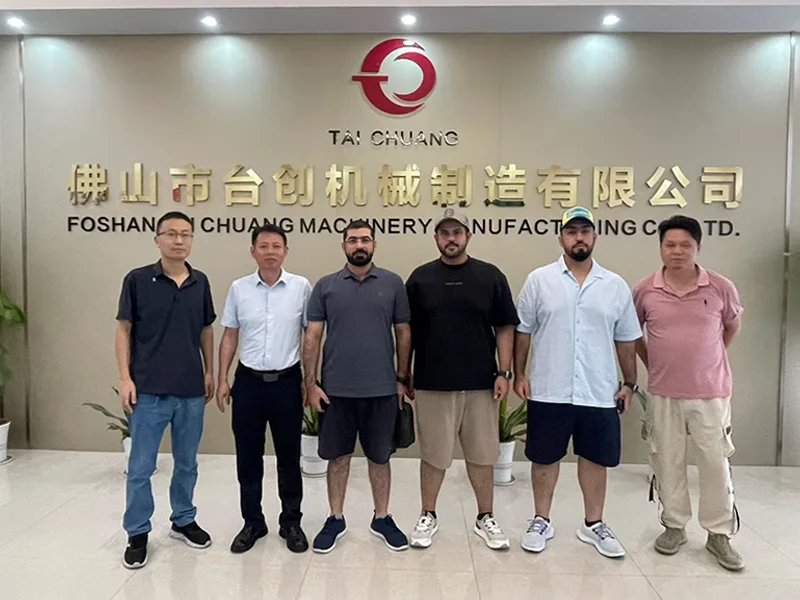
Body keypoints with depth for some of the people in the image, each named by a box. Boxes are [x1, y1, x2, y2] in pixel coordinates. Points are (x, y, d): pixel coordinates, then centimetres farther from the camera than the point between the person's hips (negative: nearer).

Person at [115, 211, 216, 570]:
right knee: (141, 467, 5)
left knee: (187, 462, 15)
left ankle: (183, 521, 32)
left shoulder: (200, 282, 5)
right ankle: (137, 533, 21)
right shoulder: (137, 280, -5)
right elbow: (123, 331, -3)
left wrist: (210, 372, 9)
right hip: (149, 390, -3)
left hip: (191, 390, 3)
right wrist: (125, 378, -9)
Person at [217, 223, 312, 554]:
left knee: (289, 457, 9)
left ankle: (291, 522, 25)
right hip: (248, 381, 2)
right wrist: (222, 380, 3)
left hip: (287, 381, -1)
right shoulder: (239, 288, 1)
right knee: (248, 457, 10)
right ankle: (252, 522, 27)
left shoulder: (301, 287, -4)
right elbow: (229, 337, 7)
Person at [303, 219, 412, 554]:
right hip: (336, 389, 0)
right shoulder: (326, 286, 1)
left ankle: (382, 518, 30)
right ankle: (336, 519, 29)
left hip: (382, 390, 0)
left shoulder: (392, 283, 1)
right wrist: (311, 383, -4)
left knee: (379, 457, 13)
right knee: (338, 456, 13)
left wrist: (402, 379, 2)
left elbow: (404, 333, 4)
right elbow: (312, 336, 0)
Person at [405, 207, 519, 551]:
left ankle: (486, 519, 27)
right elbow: (408, 332, 5)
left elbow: (505, 328, 2)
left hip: (481, 384, 0)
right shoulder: (421, 278, 2)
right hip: (432, 385, 0)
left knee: (482, 455, 11)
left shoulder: (490, 276, 1)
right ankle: (428, 517, 27)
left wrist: (503, 373, -5)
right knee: (433, 455, 10)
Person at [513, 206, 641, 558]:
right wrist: (519, 375, -2)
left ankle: (594, 525, 32)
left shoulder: (616, 286, 3)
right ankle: (542, 521, 29)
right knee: (545, 458, 11)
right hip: (549, 392, -1)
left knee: (595, 458, 13)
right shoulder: (539, 281, -2)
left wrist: (629, 383, 9)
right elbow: (522, 331, 2)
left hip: (599, 393, 2)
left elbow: (626, 340, 9)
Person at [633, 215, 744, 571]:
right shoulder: (645, 290, -5)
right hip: (663, 393, 1)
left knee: (716, 462, 7)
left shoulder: (721, 288, -7)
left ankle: (719, 534, 23)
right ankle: (674, 526, 28)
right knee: (667, 462, 11)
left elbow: (733, 325, 12)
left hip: (710, 392, -1)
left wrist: (706, 358, 12)